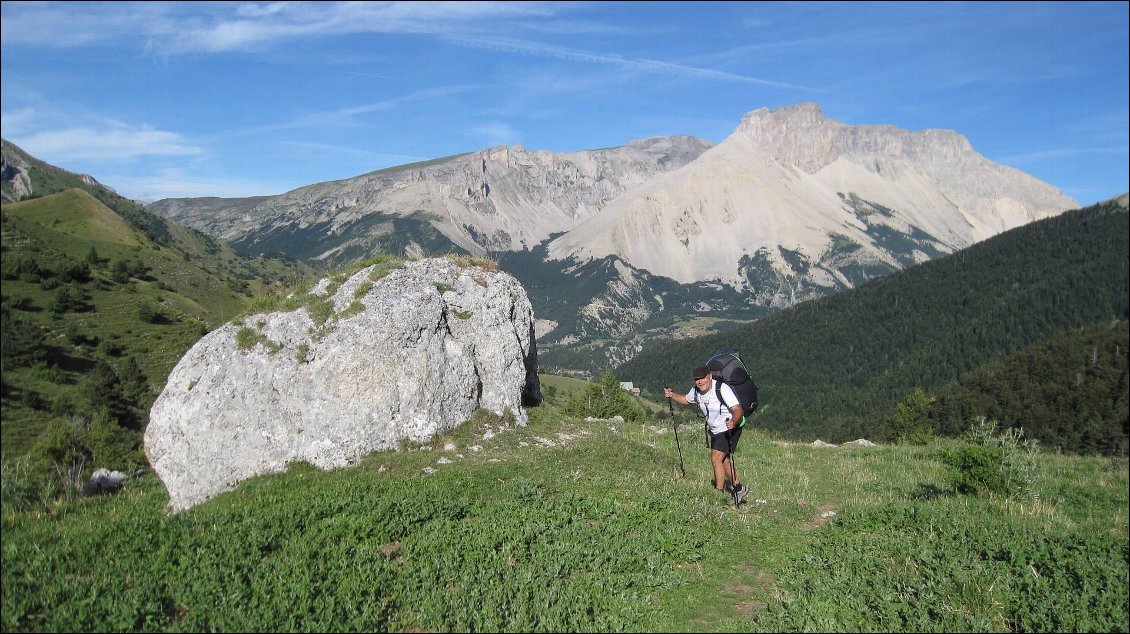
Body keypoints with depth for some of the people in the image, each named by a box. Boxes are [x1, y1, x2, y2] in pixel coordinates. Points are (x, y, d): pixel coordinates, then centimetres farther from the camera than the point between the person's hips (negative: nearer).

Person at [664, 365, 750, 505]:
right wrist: (672, 395, -2)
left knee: (716, 459, -17)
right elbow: (686, 399, 17)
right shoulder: (696, 391, -5)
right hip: (715, 431, 8)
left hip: (730, 429, -8)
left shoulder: (722, 389, -26)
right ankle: (739, 488, 32)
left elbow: (738, 410, -33)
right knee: (723, 461, 14)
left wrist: (733, 422, -54)